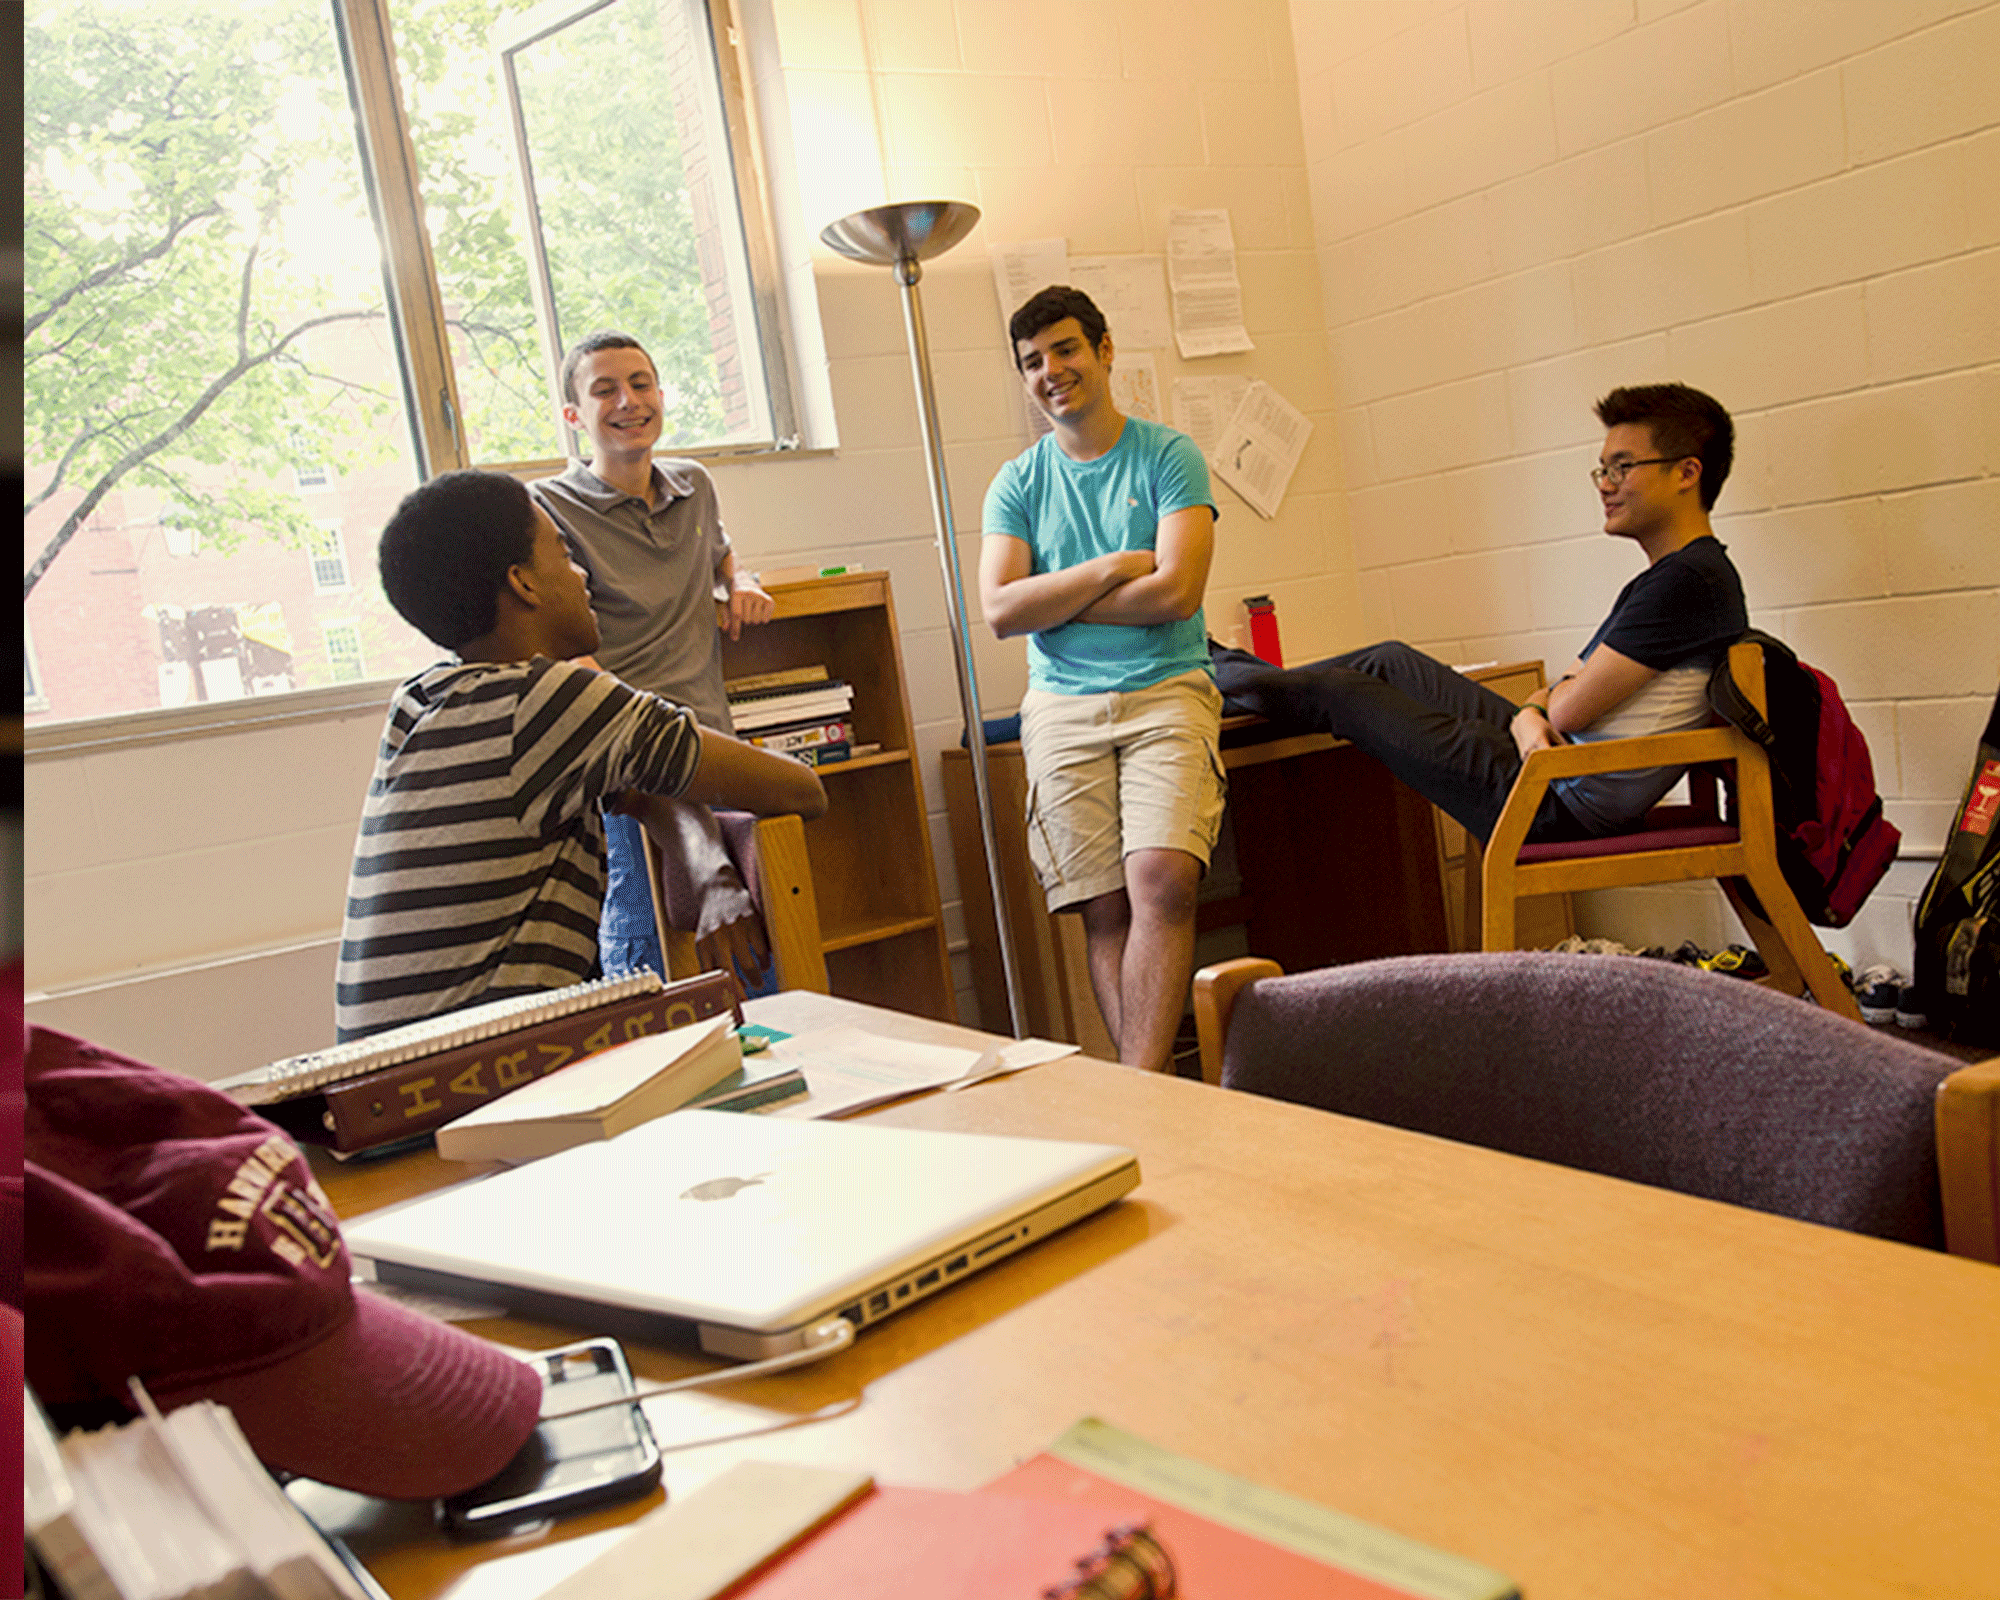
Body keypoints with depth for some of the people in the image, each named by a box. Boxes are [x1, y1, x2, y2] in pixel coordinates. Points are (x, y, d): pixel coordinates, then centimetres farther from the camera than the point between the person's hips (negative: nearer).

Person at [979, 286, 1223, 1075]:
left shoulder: (1169, 457, 4)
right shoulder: (1017, 484, 12)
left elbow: (1176, 590, -9)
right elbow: (999, 610, -1)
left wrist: (1053, 599, -2)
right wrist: (1110, 570, -7)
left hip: (1167, 692, -2)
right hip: (1062, 707, 2)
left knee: (1163, 877, -21)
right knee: (1104, 908, -5)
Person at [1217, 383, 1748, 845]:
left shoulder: (1691, 580, -20)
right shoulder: (1662, 579, 12)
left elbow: (1570, 709, -21)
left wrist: (1546, 701, 3)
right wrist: (1529, 715, -10)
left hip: (1566, 808, -9)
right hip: (1556, 758, 9)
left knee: (1336, 692, 3)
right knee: (1391, 661, 18)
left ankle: (1215, 670, 30)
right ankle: (1227, 672, 36)